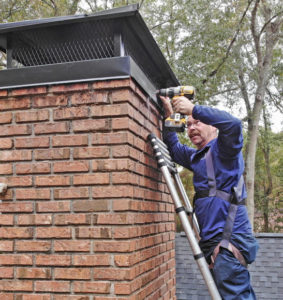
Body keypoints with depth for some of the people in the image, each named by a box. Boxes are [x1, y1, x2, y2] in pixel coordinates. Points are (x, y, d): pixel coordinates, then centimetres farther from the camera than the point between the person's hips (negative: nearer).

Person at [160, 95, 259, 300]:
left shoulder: (222, 149, -3)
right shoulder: (196, 157, 22)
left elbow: (233, 124, -22)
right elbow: (175, 149, 33)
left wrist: (194, 109, -19)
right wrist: (169, 116, 19)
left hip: (231, 239, -9)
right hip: (212, 241, 9)